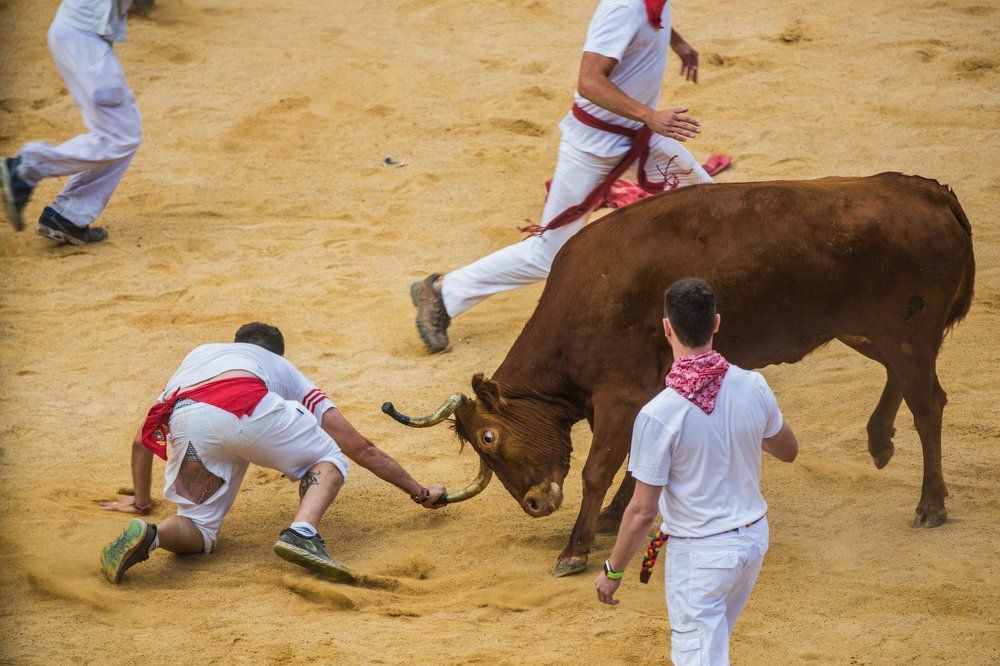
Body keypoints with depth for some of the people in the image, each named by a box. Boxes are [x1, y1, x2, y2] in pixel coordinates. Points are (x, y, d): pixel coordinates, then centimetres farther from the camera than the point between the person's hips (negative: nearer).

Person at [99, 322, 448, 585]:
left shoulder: (197, 355, 46)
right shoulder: (286, 371, 40)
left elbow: (142, 441, 52)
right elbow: (361, 449, 38)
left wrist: (141, 501, 67)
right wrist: (419, 492, 47)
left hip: (185, 421, 2)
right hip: (247, 408, -2)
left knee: (198, 532, 15)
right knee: (330, 460, 20)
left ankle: (148, 535, -19)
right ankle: (302, 533, -9)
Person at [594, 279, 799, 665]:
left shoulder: (658, 414, -23)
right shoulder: (753, 387, -9)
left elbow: (642, 511, -18)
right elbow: (788, 451, 11)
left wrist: (612, 571, -5)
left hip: (699, 553, -6)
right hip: (753, 539, 6)